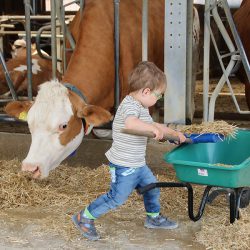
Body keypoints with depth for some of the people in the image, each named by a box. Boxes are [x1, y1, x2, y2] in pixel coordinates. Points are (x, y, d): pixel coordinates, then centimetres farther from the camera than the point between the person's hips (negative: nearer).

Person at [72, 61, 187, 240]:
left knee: (152, 188, 20)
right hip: (124, 166, -10)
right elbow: (131, 123, -45)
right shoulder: (130, 105, -22)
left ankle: (153, 218, 41)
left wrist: (175, 133, 29)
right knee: (117, 198, -3)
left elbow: (154, 125, 28)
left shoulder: (142, 107, 13)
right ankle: (84, 218, 10)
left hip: (138, 164, 10)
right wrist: (153, 128, -37)